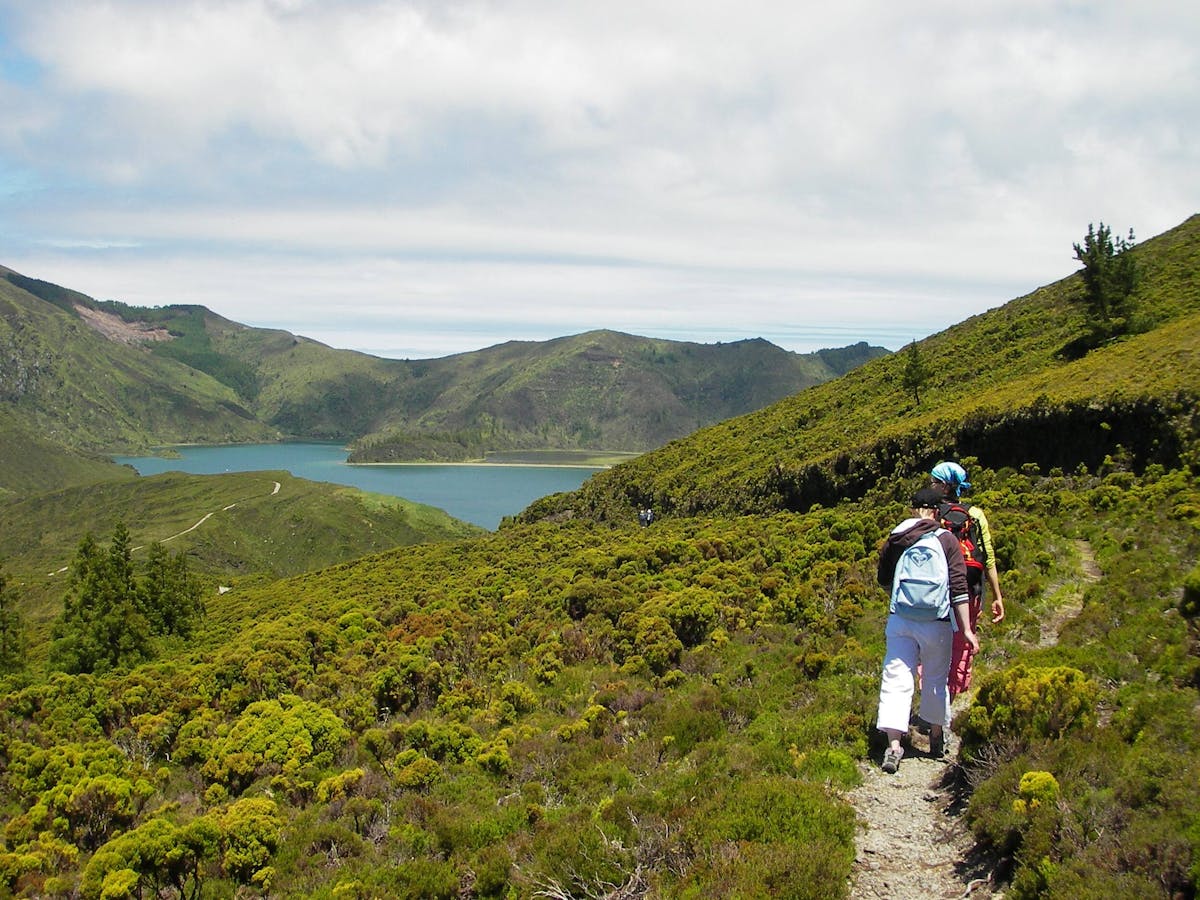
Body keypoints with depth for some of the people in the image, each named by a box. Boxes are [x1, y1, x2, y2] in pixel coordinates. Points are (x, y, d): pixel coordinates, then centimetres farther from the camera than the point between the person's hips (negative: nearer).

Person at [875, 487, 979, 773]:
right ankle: (936, 738, 33)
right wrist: (967, 629, -6)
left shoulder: (894, 540, 5)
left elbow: (884, 580, 18)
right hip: (936, 622, -1)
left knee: (896, 678, -1)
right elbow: (958, 588, -7)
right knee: (936, 679, 17)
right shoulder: (947, 541, -2)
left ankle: (893, 745, -13)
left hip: (899, 619, 1)